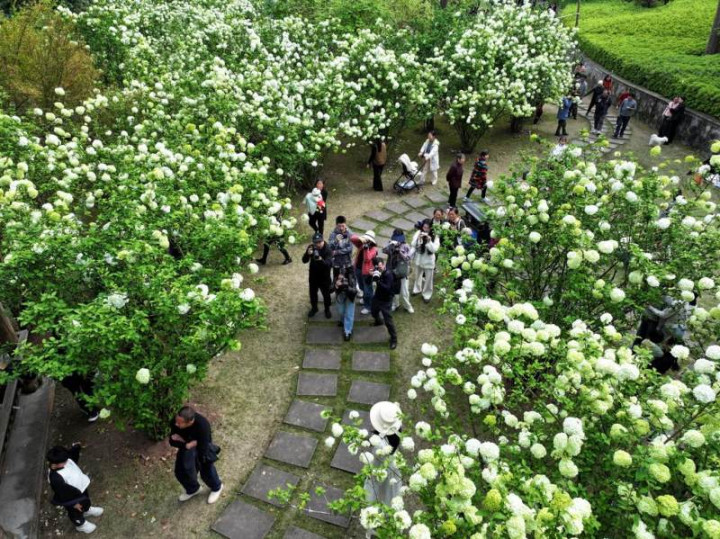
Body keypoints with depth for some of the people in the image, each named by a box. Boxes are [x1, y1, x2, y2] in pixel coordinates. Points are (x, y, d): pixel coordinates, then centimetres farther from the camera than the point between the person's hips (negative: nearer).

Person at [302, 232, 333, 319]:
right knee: (313, 293, 18)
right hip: (313, 275, 3)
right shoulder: (311, 247, -9)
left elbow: (329, 264, -31)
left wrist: (321, 260, -51)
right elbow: (304, 261, -11)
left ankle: (327, 309, 34)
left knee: (326, 294, 10)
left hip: (324, 276, -3)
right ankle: (314, 308, 42)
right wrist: (308, 254, -33)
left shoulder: (327, 249, -21)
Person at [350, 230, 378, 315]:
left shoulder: (373, 249, -18)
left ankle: (368, 307, 16)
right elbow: (352, 238, -11)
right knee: (362, 287, 28)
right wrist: (360, 238, -29)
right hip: (358, 269, 7)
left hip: (366, 272, -7)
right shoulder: (361, 244, -1)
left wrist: (366, 248, -34)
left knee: (367, 290, 3)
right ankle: (365, 300, 52)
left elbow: (367, 259, -31)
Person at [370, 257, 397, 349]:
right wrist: (373, 277, -17)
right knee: (373, 311, 32)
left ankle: (394, 339, 8)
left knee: (388, 321, -7)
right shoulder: (377, 272, -9)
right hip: (377, 297, 7)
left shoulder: (388, 274, -28)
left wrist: (378, 280, -47)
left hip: (386, 301, -7)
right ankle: (379, 321, 65)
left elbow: (387, 288, -39)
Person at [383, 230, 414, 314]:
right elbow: (384, 250, -17)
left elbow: (409, 257, -15)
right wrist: (391, 244, -31)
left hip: (402, 272, -3)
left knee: (404, 291, 3)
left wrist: (400, 251, -24)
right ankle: (395, 304, 37)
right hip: (392, 271, 3)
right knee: (393, 290, 17)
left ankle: (407, 306, 24)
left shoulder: (406, 246, -8)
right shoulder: (391, 245, 0)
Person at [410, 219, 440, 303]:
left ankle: (427, 295, 30)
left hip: (429, 261, -3)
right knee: (416, 275, 24)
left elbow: (434, 249, -24)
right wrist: (418, 239, -31)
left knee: (428, 279, 10)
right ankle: (417, 289, 50)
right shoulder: (418, 233, -12)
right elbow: (413, 245, -16)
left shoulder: (435, 236, -16)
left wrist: (429, 241, -35)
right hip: (418, 259, 3)